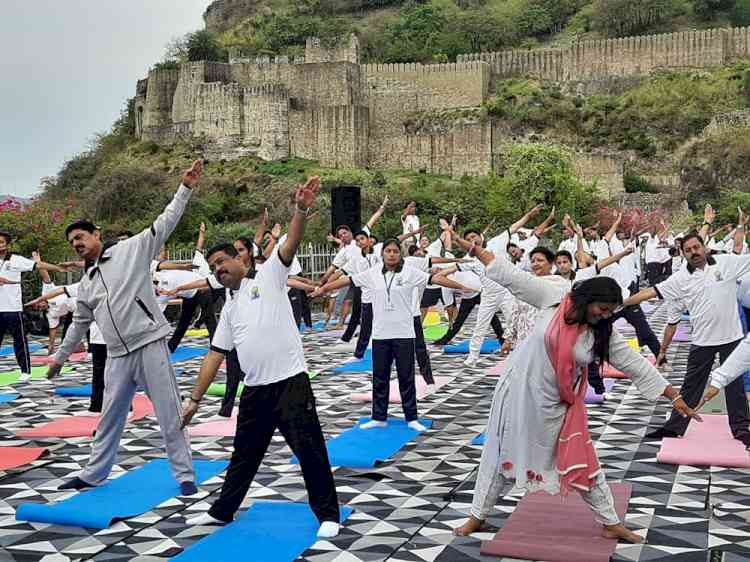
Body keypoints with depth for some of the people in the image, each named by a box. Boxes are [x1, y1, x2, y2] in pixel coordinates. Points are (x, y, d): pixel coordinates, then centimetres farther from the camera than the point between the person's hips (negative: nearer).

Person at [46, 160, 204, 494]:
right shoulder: (86, 284, 17)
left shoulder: (131, 249, 0)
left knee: (169, 413, -1)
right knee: (110, 417, 16)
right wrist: (60, 357, 31)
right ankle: (93, 475, 30)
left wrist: (185, 188, -13)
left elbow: (164, 224, -6)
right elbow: (79, 323, 27)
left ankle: (184, 475, 8)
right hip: (118, 355, 6)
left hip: (149, 345, -6)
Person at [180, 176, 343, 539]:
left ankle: (328, 514, 12)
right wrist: (195, 399, 14)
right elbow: (215, 354, 17)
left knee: (310, 449, -1)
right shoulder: (229, 309, 18)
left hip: (290, 382, -6)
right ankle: (221, 512, 34)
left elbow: (291, 243, -13)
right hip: (255, 389, 7)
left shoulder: (269, 275, 2)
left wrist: (301, 209, -31)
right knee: (244, 452, 20)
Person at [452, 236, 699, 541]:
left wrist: (675, 397, -5)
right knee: (503, 455, 10)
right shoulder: (554, 298, -14)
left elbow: (636, 365, -5)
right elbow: (511, 276, -11)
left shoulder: (604, 333, -9)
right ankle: (478, 516, 27)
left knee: (583, 462, 6)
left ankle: (610, 524, 24)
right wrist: (474, 249, -12)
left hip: (558, 405, 2)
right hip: (520, 390, -1)